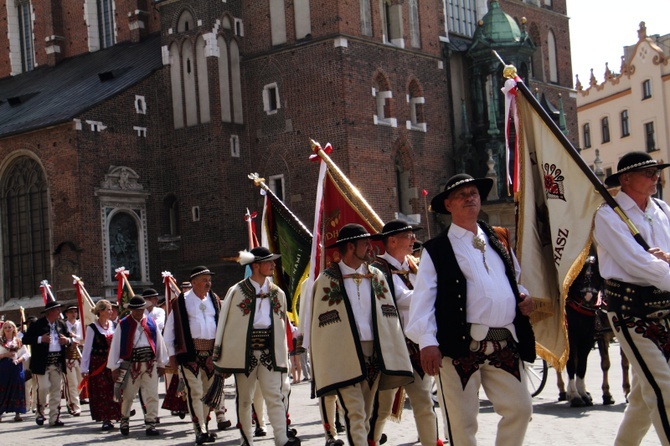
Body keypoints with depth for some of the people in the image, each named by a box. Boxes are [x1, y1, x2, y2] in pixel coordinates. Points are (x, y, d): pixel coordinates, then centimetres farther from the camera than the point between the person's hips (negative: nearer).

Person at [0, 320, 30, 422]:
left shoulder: (19, 341, 10)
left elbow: (27, 354, 6)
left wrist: (19, 360, -10)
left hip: (16, 367, 1)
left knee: (17, 390, -1)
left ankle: (17, 414, 2)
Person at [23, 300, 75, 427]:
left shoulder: (61, 324, 12)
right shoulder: (37, 325, -4)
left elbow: (69, 338, 21)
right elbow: (26, 339, -7)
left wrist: (67, 340, -2)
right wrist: (40, 339, -19)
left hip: (58, 363, 5)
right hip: (42, 363, -5)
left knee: (56, 390, 5)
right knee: (43, 388, -8)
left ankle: (54, 418, 9)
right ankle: (40, 413, 13)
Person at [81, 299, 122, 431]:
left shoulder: (113, 326, 7)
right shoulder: (92, 328, -6)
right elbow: (87, 349, -4)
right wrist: (84, 368, -5)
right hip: (98, 364, -4)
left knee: (113, 391, 3)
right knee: (101, 392, -1)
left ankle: (112, 417, 13)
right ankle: (105, 419, 4)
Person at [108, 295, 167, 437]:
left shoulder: (151, 323, 8)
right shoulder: (123, 324, 1)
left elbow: (159, 343, 12)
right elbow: (115, 346, 0)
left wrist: (161, 364, 10)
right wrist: (114, 367, -3)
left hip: (150, 364, 2)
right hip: (131, 365, -2)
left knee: (152, 396, -3)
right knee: (128, 396, 7)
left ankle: (150, 424, 2)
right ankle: (125, 421, 28)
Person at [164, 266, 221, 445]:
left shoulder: (214, 300, 12)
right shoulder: (180, 302, -2)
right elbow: (169, 330, 2)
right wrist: (172, 354, -1)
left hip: (211, 351, 5)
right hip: (190, 352, -5)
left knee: (209, 391, 10)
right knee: (195, 391, -10)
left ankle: (205, 425, 20)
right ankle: (200, 430, -11)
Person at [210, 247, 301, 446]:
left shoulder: (277, 293, 12)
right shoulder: (237, 291, 1)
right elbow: (225, 323, 3)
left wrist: (283, 355, 14)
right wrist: (219, 355, 2)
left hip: (270, 351, 2)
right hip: (244, 352, -2)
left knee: (275, 396, -9)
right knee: (244, 399, 5)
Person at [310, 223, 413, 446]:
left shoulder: (376, 276, 12)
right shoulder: (327, 279, -1)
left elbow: (390, 316, 12)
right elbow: (322, 323, -1)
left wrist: (395, 354, 5)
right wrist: (325, 365, -5)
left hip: (375, 352, 5)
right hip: (345, 356, -5)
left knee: (366, 413, 11)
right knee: (355, 414, -10)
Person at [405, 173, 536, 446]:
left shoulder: (498, 241, 20)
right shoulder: (436, 250, 3)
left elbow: (514, 279, 33)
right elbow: (423, 298, -6)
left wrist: (523, 297, 9)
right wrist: (427, 341, -19)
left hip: (505, 345, 5)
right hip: (462, 345, -5)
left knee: (520, 408, 4)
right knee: (462, 422, -1)